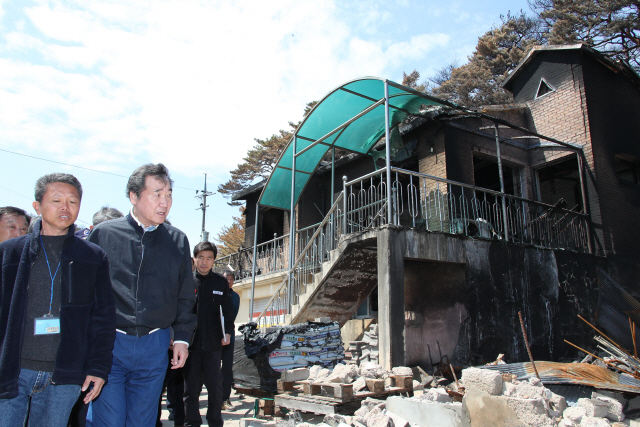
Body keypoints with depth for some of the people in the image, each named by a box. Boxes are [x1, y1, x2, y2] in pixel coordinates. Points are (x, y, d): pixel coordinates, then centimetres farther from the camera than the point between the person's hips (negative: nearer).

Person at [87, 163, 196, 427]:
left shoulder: (178, 241, 6)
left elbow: (185, 295, 12)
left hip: (155, 346, 2)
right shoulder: (103, 233, 0)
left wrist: (182, 337, 6)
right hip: (108, 344, -2)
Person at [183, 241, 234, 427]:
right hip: (190, 342, -1)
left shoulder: (221, 282, 7)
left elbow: (227, 310, 11)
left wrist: (228, 333, 2)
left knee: (215, 385, 4)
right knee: (191, 386, 6)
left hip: (213, 343, 1)